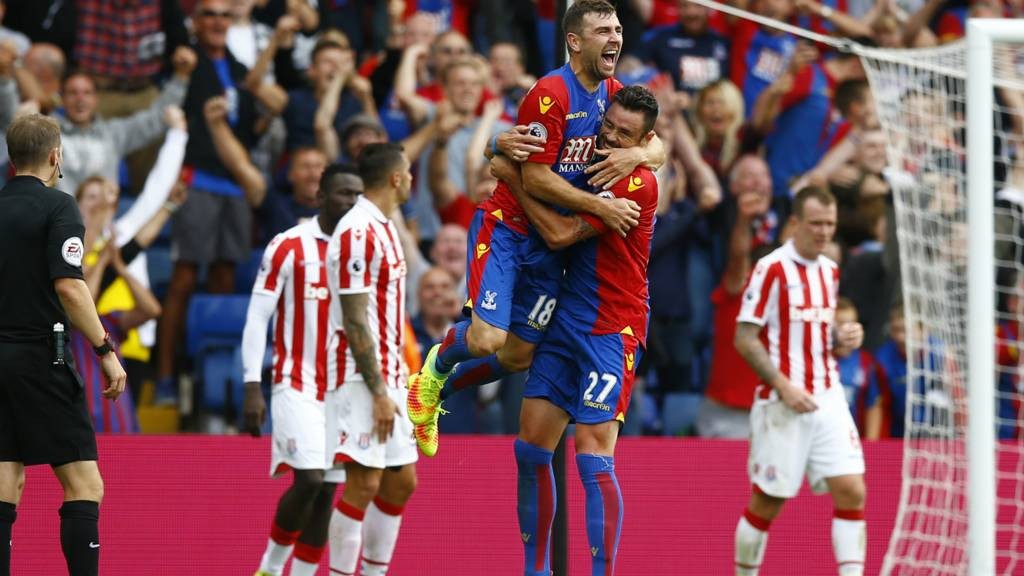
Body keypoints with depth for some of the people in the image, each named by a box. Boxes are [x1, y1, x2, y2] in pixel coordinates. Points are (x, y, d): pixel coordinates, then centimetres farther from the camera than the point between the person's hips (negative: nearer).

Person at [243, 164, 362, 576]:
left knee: (326, 493, 2)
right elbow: (257, 317, -5)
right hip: (297, 385, -5)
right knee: (308, 480, -17)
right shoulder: (289, 247, -5)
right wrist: (252, 388, -12)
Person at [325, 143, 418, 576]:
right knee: (363, 485, -10)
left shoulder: (384, 228, 16)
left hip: (387, 376, 10)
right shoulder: (357, 232, -15)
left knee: (401, 482, 10)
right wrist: (378, 391, -19)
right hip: (361, 378, -10)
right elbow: (354, 321, -18)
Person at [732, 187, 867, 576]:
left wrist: (844, 338, 1)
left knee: (851, 491, -8)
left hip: (827, 397, 6)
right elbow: (744, 339, -10)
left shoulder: (830, 271, 13)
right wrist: (784, 386, -18)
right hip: (781, 404, -6)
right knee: (768, 501, 1)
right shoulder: (771, 269, -8)